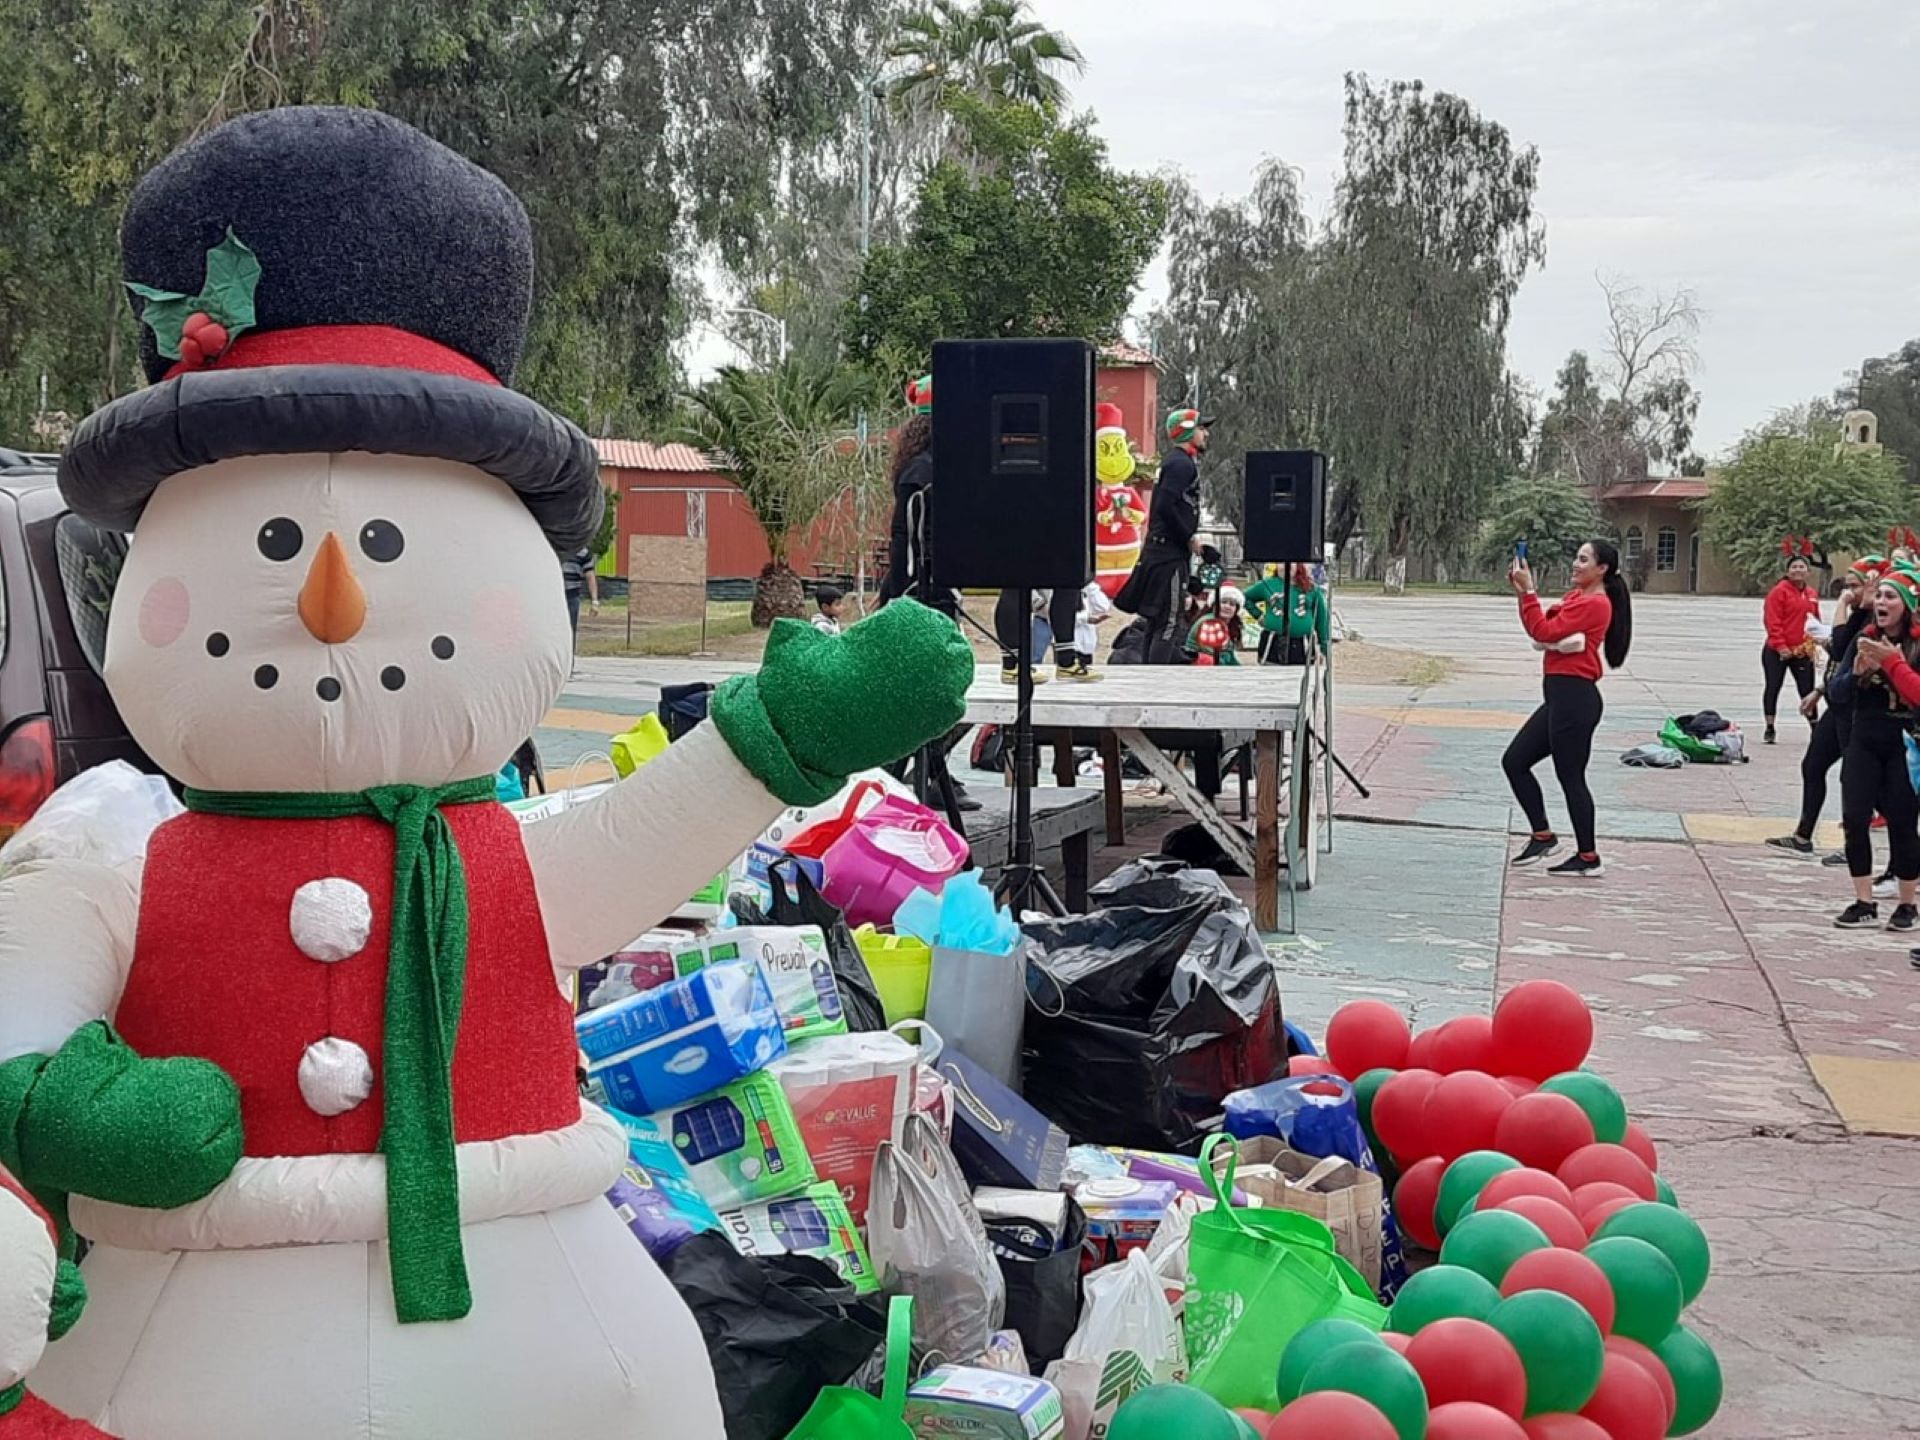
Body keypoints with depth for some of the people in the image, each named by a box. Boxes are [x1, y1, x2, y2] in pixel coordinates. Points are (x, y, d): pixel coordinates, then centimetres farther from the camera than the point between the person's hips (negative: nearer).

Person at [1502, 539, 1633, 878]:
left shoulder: (1594, 603, -14)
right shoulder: (1576, 597, 17)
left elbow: (1544, 631, -19)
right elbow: (1540, 630, 11)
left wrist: (1528, 591, -16)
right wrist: (1523, 593, 2)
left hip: (1574, 697, -10)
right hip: (1560, 696, 10)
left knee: (1570, 777, -2)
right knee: (1514, 761, 11)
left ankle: (1589, 858, 8)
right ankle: (1543, 835, 19)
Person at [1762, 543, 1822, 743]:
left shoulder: (1812, 594, 10)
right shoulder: (1779, 591, -8)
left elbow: (1815, 619, 19)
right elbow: (1773, 622, -13)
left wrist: (1813, 641, 7)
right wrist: (1780, 646, -17)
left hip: (1802, 652, 5)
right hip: (1777, 651, -5)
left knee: (1807, 690, 8)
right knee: (1773, 687, 1)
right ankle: (1770, 728, 8)